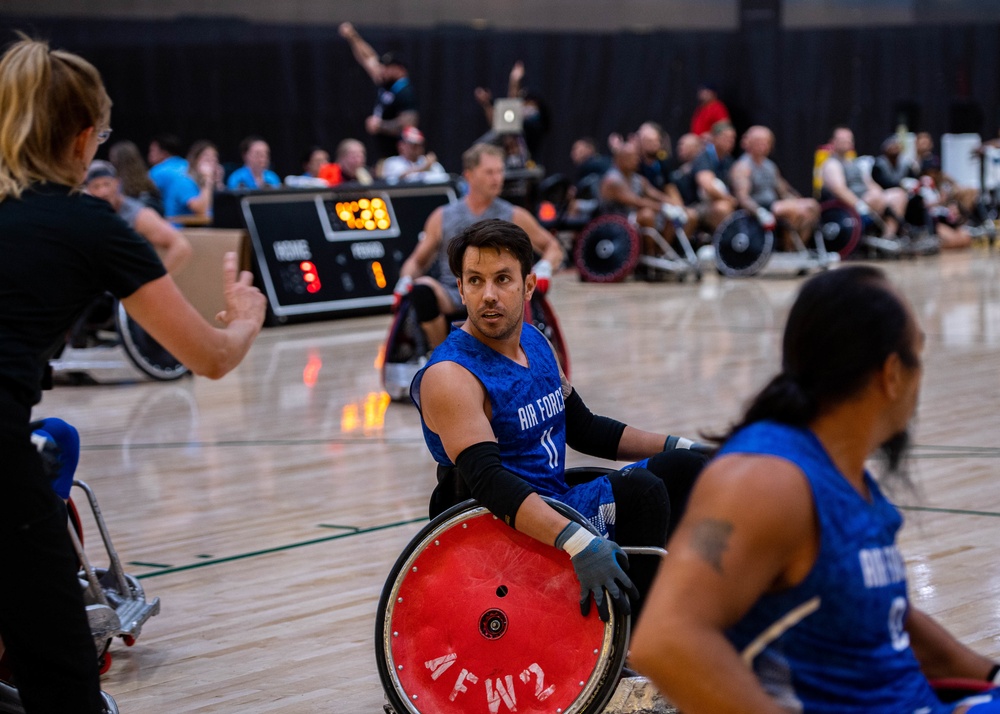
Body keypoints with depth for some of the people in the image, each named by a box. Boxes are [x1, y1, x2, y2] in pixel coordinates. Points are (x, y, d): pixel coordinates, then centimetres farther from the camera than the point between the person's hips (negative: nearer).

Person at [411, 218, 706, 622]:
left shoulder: (535, 343, 8)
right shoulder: (451, 376, -20)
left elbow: (584, 429, 21)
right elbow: (488, 481, -34)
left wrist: (679, 447, 13)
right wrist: (577, 543, -47)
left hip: (558, 503, 9)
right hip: (512, 526, -9)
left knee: (683, 469, 9)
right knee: (641, 493, -25)